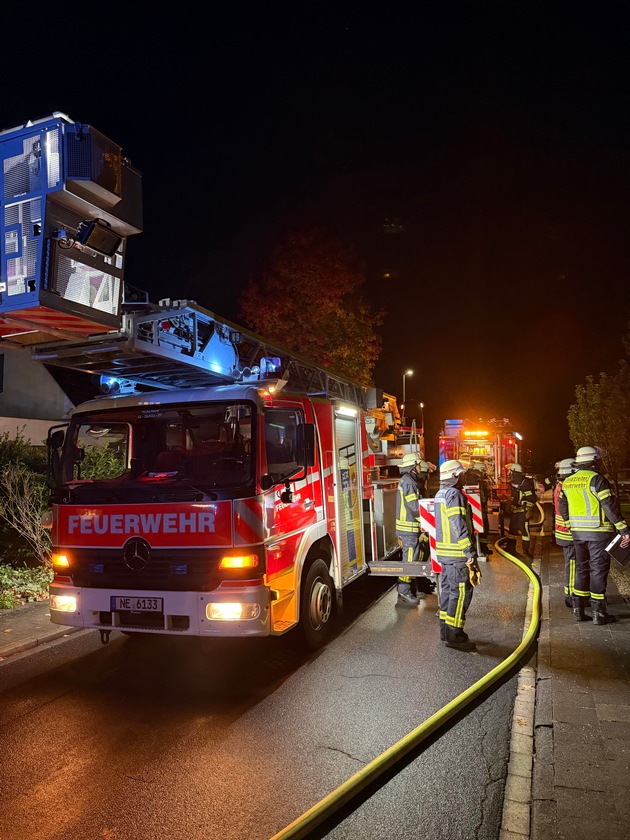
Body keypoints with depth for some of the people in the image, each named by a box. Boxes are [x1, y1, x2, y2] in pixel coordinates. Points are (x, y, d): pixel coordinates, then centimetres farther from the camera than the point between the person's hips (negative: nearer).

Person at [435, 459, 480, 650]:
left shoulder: (440, 494, 14)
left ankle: (445, 629, 24)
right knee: (461, 593, -4)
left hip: (444, 551, 10)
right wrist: (470, 553, -20)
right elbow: (460, 527, -22)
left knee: (448, 589, 16)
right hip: (457, 553, -10)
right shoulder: (454, 495, -16)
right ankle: (454, 636, -1)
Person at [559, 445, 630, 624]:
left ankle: (578, 610, 18)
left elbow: (563, 508, 15)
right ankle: (598, 613, 6)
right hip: (599, 531, -6)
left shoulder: (568, 482, 8)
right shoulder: (596, 479, -14)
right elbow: (610, 507, -19)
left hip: (577, 532, 6)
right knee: (599, 569, 2)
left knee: (582, 569, 15)